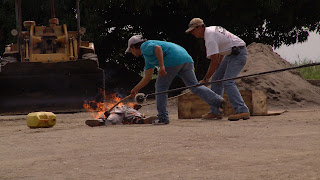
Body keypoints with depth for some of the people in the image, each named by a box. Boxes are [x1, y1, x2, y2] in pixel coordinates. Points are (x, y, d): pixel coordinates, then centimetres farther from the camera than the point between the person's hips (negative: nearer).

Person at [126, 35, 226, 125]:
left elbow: (158, 48, -13)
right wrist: (135, 89, 47)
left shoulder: (145, 46, 9)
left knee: (161, 88, 4)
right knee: (195, 86, 4)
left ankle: (163, 117, 5)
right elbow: (147, 78, 40)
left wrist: (161, 66, -21)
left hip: (172, 60, -9)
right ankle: (217, 100, -14)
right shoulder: (148, 58, 36)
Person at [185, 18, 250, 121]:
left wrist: (205, 79, -17)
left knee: (228, 82, -21)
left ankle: (242, 111, -30)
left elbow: (214, 61, -24)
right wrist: (218, 68, 28)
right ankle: (215, 111, 15)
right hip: (231, 54, 11)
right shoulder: (211, 30, 11)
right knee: (216, 79, 11)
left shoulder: (210, 37, -21)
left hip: (238, 53, -11)